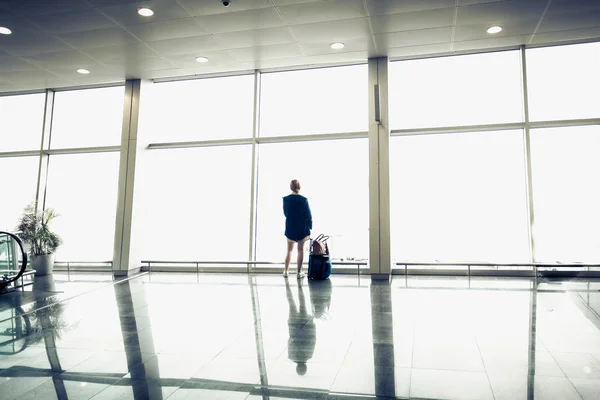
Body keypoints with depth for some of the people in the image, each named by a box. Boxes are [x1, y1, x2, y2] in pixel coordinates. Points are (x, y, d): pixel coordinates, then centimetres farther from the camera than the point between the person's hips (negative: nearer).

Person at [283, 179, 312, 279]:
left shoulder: (286, 199, -6)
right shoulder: (304, 200, -13)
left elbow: (285, 213, 7)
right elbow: (308, 215, -8)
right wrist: (309, 228, 0)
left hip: (290, 228, 2)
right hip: (302, 229, -2)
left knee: (289, 250, 16)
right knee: (300, 250, 7)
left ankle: (286, 271, 19)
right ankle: (299, 272, 10)